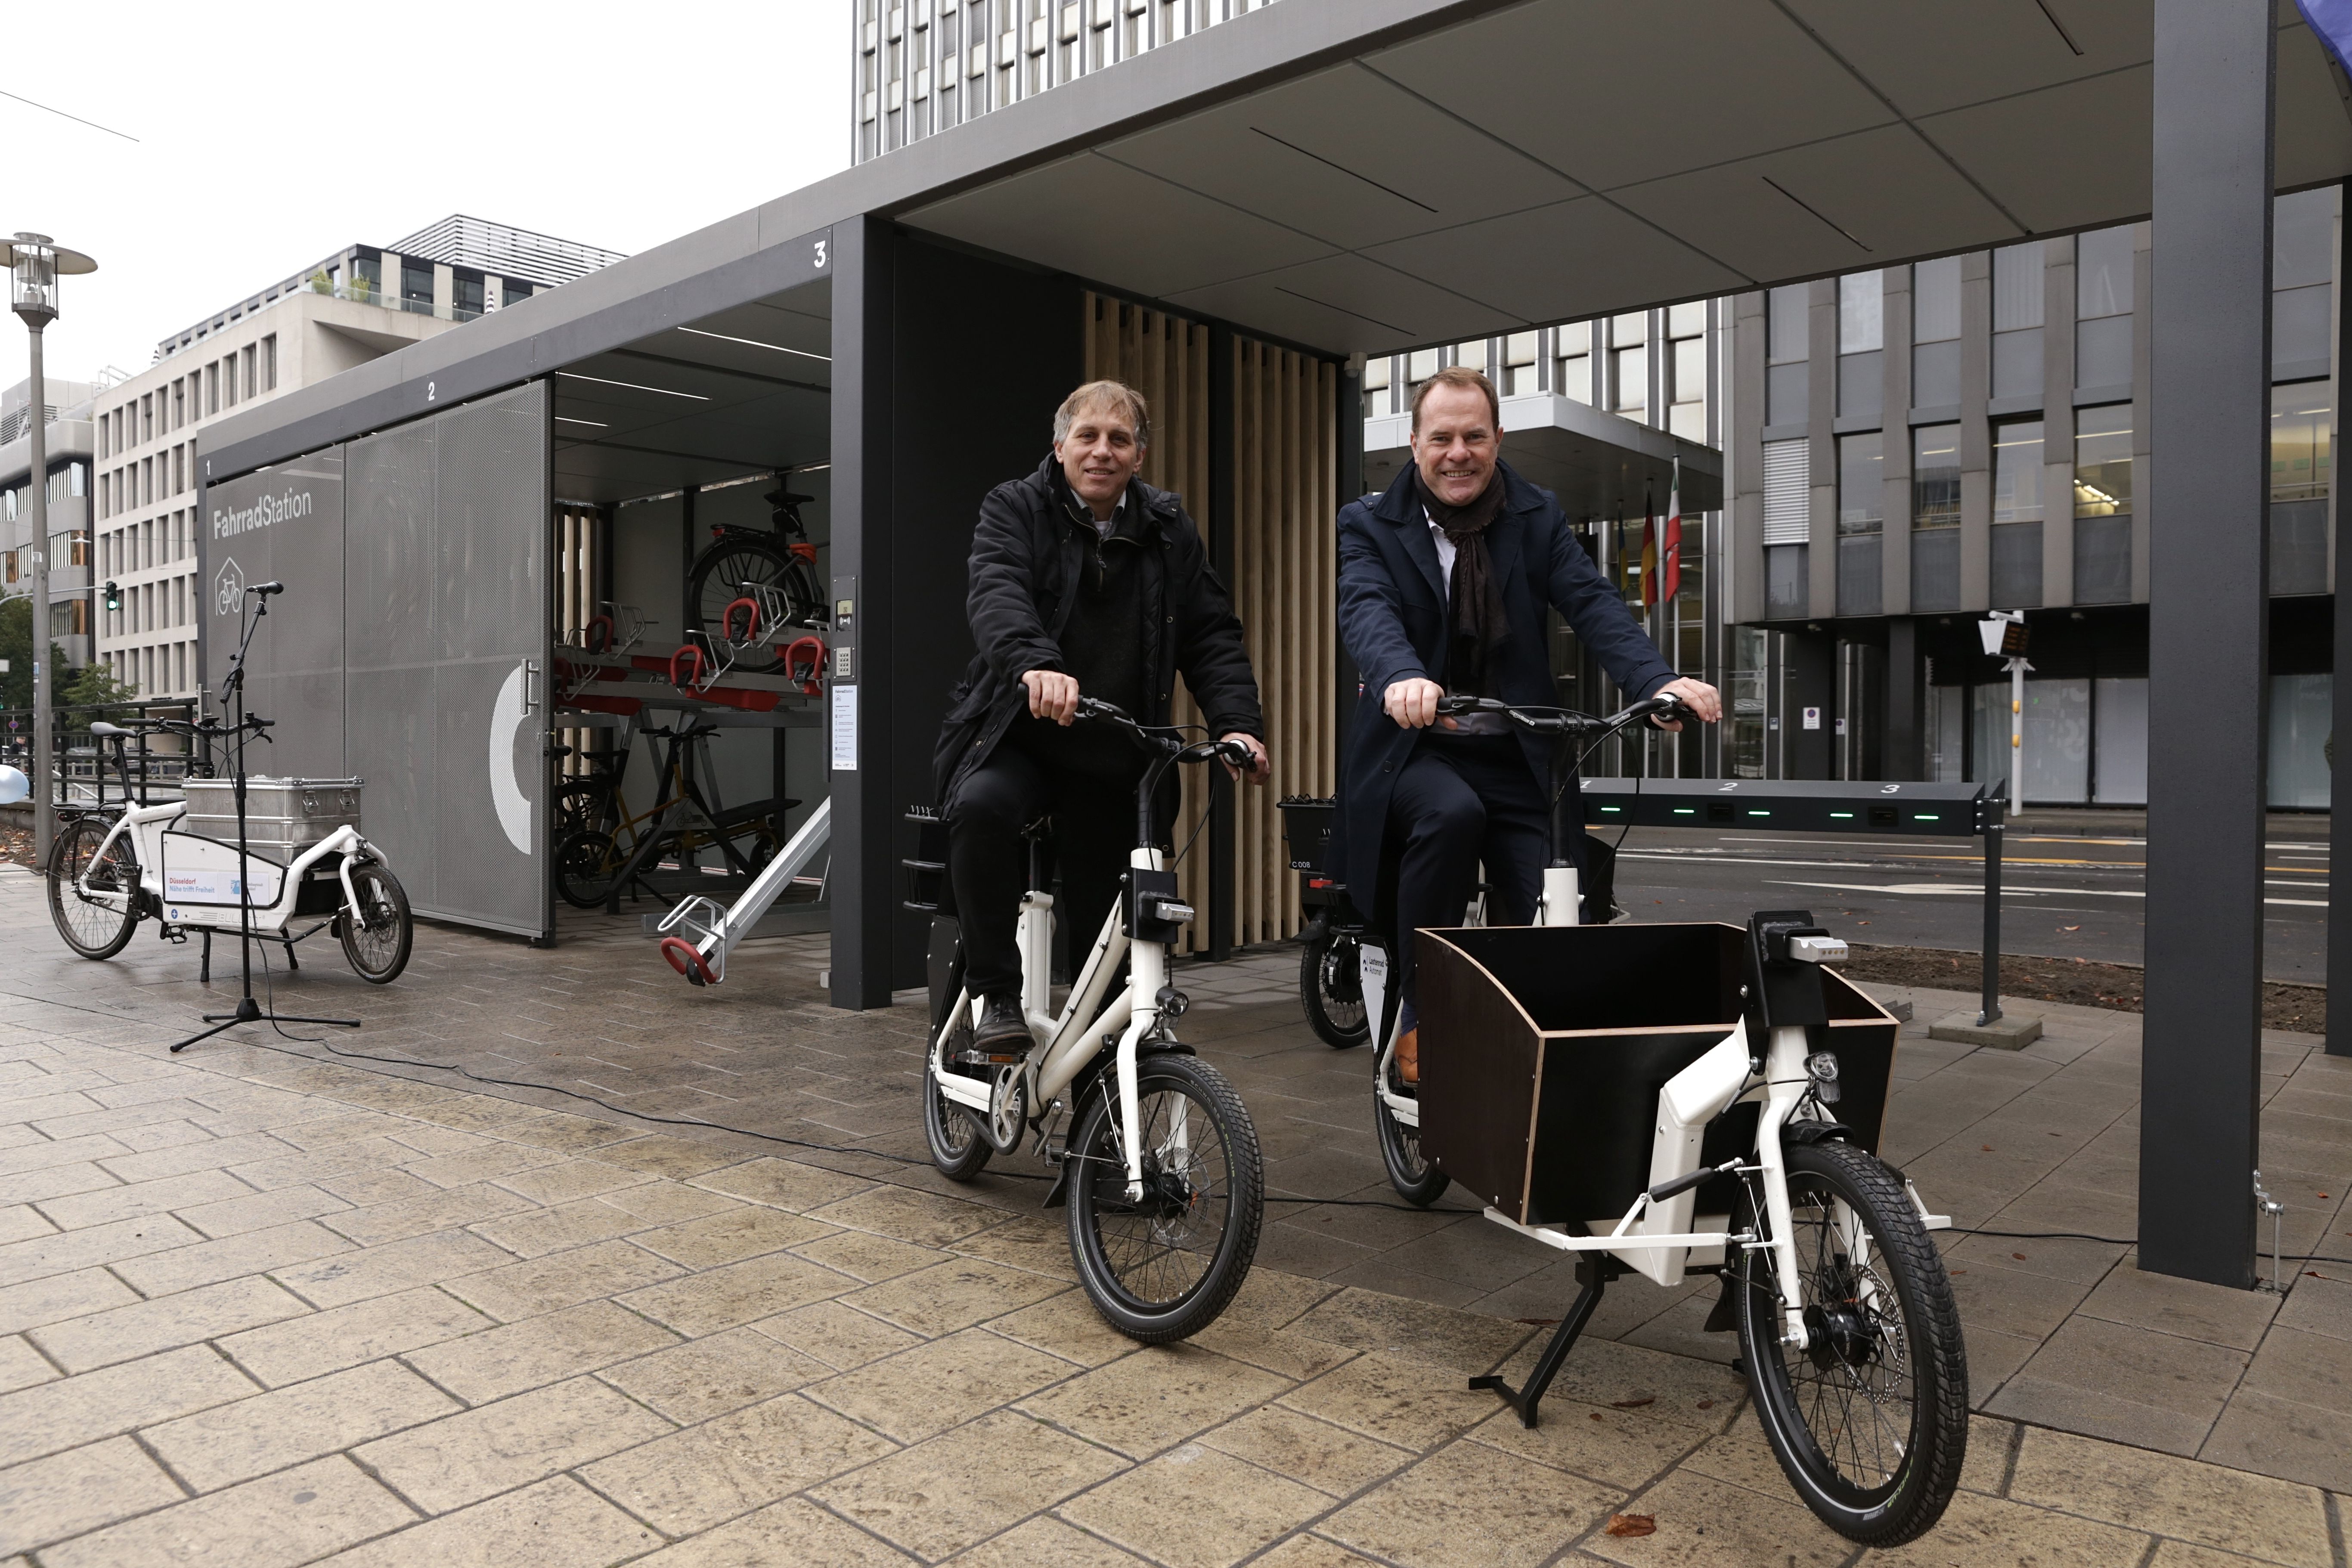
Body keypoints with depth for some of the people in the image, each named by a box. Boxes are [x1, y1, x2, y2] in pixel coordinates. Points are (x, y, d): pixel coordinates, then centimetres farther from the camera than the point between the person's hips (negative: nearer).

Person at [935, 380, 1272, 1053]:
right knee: (981, 806, -35)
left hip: (1118, 760, 3)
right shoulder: (1015, 509, -1)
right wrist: (1035, 665, -43)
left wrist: (1238, 722, -16)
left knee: (1103, 924, 5)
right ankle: (997, 996, -21)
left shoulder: (1169, 530, 9)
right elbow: (997, 595, -21)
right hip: (1019, 739, -3)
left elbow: (1212, 635, 3)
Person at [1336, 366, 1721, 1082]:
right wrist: (1402, 677, -44)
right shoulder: (1369, 525, 1)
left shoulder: (1537, 519, 9)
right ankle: (1419, 1018, -18)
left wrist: (1659, 681, -28)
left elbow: (1593, 604, -8)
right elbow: (1366, 610, -20)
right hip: (1415, 750, -3)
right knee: (1452, 812, -35)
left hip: (1517, 759, 3)